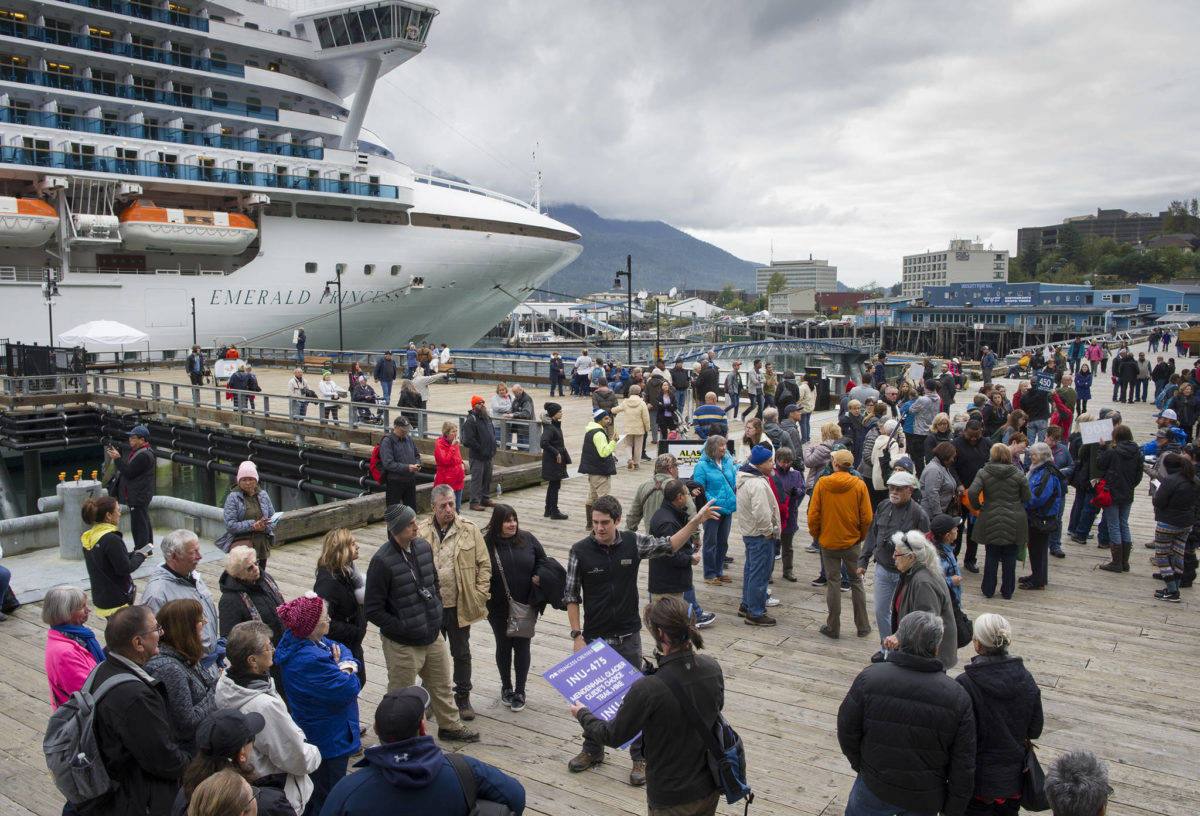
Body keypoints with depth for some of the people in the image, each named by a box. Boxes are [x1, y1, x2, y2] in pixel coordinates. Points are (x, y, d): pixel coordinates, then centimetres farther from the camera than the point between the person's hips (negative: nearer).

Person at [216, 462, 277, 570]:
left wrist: (265, 527, -8)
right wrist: (252, 526, -16)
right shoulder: (233, 497, 0)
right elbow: (230, 525, -7)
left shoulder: (263, 495, 13)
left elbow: (273, 519, 14)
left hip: (262, 544, 4)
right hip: (240, 542, -4)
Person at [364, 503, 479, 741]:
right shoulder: (382, 561, -21)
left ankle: (450, 725, 42)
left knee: (443, 686, 22)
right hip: (402, 645, -6)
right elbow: (372, 609, -17)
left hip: (433, 637, 7)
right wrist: (401, 628, -16)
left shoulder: (424, 546, 0)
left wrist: (438, 613, 9)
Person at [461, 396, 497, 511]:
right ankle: (475, 502, 0)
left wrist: (493, 449, 12)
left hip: (488, 455, 8)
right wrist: (481, 450, -18)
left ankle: (484, 499, 28)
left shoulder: (487, 418, 14)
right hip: (477, 457, -8)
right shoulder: (470, 420, -14)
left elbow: (493, 434, 23)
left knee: (487, 478, 15)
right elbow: (469, 440, -19)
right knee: (477, 479, -5)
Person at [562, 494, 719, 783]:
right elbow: (571, 596, -2)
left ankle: (640, 757, 21)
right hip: (594, 637, 0)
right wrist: (577, 635, -6)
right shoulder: (580, 551, -9)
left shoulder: (633, 542, -5)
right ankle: (593, 750, 34)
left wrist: (696, 521, 1)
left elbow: (669, 545, 10)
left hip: (628, 637, 0)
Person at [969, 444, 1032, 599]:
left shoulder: (983, 473, -5)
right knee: (1010, 557, 10)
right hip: (1014, 522, 0)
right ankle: (1007, 591, 19)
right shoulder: (1018, 474, -4)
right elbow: (1027, 497, -1)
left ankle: (988, 590, 18)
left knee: (991, 556, 10)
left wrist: (977, 506, 1)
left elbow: (972, 493, -16)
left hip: (991, 521, 0)